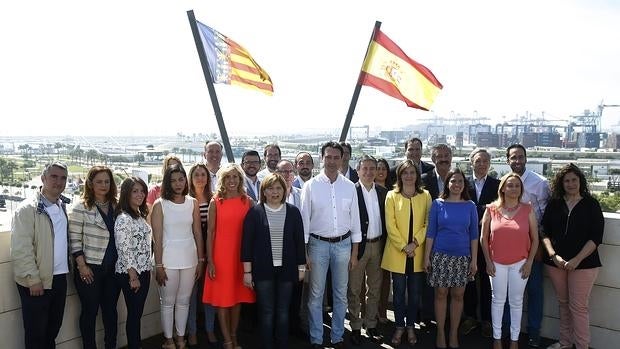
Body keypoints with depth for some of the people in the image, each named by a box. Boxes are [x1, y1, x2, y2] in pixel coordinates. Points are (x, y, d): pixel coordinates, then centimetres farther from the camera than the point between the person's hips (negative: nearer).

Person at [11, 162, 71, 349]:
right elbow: (21, 249, -16)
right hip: (36, 282, -6)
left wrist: (69, 266, 6)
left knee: (53, 329, 17)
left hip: (60, 278, 6)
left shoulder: (64, 206, 8)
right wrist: (33, 280, -16)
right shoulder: (27, 208, -12)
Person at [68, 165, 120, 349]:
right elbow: (74, 239, -9)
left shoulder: (115, 206, 6)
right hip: (90, 268, -4)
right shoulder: (81, 208, -8)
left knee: (111, 309, 14)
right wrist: (82, 265, -13)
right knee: (90, 311, 8)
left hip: (113, 268, 4)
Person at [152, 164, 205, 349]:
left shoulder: (193, 203, 2)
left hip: (189, 259, 3)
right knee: (168, 302, 9)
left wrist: (200, 260, 5)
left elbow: (198, 233, 5)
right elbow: (157, 238, -8)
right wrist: (159, 266, -9)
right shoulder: (160, 205, -7)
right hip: (168, 260, -3)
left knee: (184, 301, 14)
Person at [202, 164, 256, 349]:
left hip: (241, 256, 2)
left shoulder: (248, 202, 2)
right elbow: (210, 232, -2)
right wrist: (210, 260, -7)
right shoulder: (215, 202, -3)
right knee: (222, 299, 5)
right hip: (220, 256, -2)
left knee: (237, 298, 12)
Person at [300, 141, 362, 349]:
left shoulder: (349, 187, 2)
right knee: (316, 295, 6)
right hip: (318, 243, -2)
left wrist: (354, 252, 5)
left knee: (341, 294, 12)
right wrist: (303, 252, -5)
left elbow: (355, 220, 6)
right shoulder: (311, 186, -5)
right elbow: (304, 219, -3)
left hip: (343, 244, 2)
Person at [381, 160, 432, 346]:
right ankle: (399, 326, 21)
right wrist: (403, 247, -13)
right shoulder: (392, 196, -1)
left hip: (418, 252, 1)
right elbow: (390, 225, -5)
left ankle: (411, 326, 25)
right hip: (397, 252, -1)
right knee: (399, 292, 6)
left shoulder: (425, 195, 3)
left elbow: (428, 223, 0)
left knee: (415, 292, 9)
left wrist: (415, 243, -12)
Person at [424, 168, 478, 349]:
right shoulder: (437, 204, -1)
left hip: (462, 257, 1)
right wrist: (426, 257, -3)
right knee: (441, 294, 6)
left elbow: (474, 234, 4)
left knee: (458, 295, 8)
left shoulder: (470, 206, 2)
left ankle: (453, 334, 22)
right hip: (440, 256, -1)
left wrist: (474, 260, 0)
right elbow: (431, 232, -1)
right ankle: (440, 333, 19)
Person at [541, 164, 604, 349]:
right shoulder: (554, 204, 6)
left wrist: (577, 260, -14)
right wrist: (554, 255, -10)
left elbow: (596, 237, -6)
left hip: (584, 263, -3)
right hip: (556, 262, 3)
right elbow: (545, 233, 4)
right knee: (563, 303, 12)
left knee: (578, 306, -2)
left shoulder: (591, 204, -1)